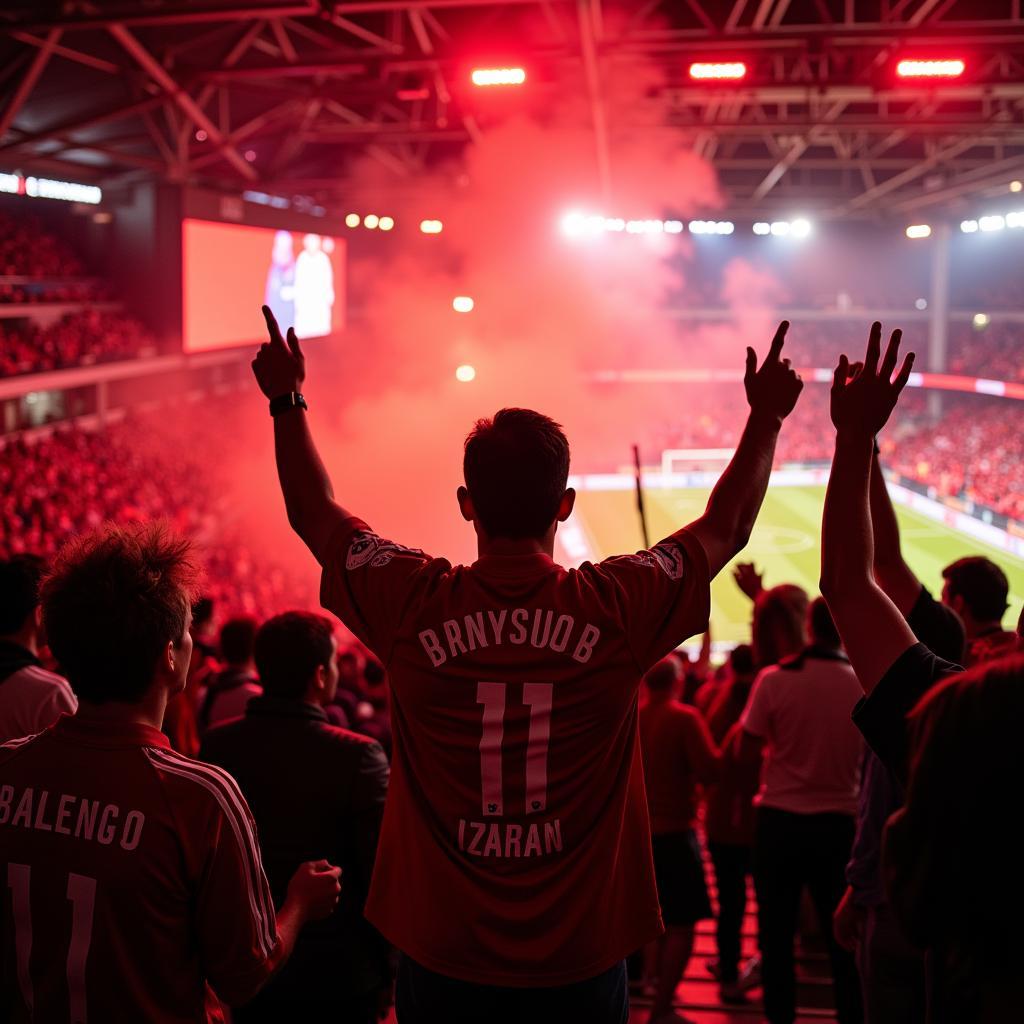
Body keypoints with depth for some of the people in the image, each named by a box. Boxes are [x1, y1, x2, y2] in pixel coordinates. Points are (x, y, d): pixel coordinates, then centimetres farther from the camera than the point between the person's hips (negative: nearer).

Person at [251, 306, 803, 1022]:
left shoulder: (413, 606, -11)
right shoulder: (620, 608, -12)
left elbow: (314, 511, 7)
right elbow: (727, 527, 6)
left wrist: (287, 401, 20)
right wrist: (767, 417, 20)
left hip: (444, 961, 1)